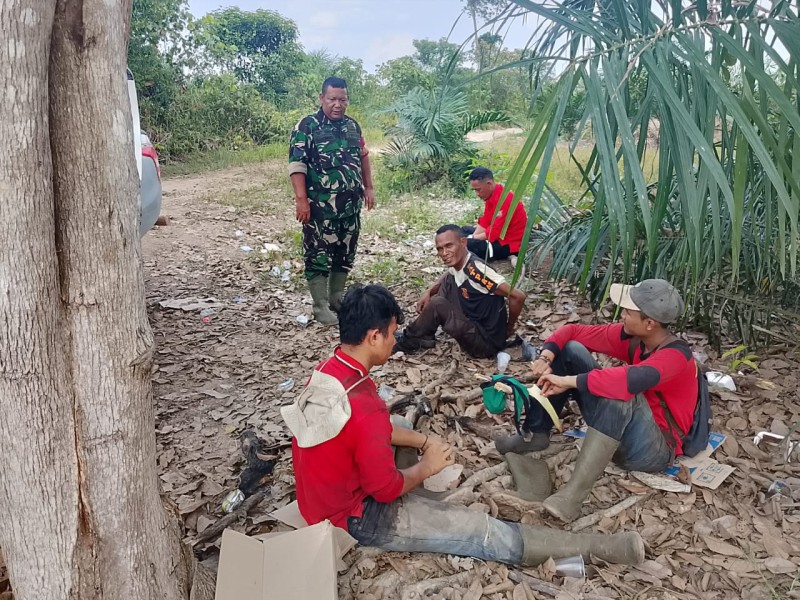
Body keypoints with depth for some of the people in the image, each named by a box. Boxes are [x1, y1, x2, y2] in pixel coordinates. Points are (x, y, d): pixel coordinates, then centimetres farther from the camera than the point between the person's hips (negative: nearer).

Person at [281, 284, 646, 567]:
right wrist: (426, 467, -5)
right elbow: (386, 489, -23)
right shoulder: (364, 406, -34)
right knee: (486, 533, -6)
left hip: (328, 494, 9)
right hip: (358, 516, -9)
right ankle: (600, 547, 2)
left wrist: (424, 441, 2)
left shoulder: (328, 372, -5)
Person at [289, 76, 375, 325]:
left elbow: (363, 157, 21)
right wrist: (301, 199, -19)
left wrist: (368, 187, 15)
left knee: (345, 252, 13)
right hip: (320, 206, -6)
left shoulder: (352, 125, 11)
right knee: (318, 254, 0)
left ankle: (337, 297, 29)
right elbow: (297, 164, -13)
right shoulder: (307, 126, -8)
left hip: (350, 204, 6)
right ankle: (320, 306, 9)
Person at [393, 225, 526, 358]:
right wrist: (429, 292, 5)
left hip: (486, 341, -9)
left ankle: (410, 340, 8)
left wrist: (508, 329, -10)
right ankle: (425, 335, 11)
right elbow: (449, 275, 26)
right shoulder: (457, 263, 0)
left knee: (437, 305, -16)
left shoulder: (475, 269, -26)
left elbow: (518, 296, -27)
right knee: (447, 282, 7)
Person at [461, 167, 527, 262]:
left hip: (509, 244, -11)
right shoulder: (491, 194, 3)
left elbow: (493, 234, -27)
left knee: (466, 245, -25)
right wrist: (473, 237, -9)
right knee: (464, 230, 22)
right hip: (498, 235, 11)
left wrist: (472, 239, -15)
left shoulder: (504, 200, -28)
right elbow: (484, 222, 6)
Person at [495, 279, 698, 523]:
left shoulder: (675, 355, -25)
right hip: (617, 432, 7)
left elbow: (630, 379, -45)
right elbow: (573, 331, 0)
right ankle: (535, 435, -3)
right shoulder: (631, 336, -4)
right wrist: (546, 356, -19)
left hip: (653, 450, -7)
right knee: (571, 349, -3)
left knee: (620, 390, -40)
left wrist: (569, 381, -37)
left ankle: (574, 493, -41)